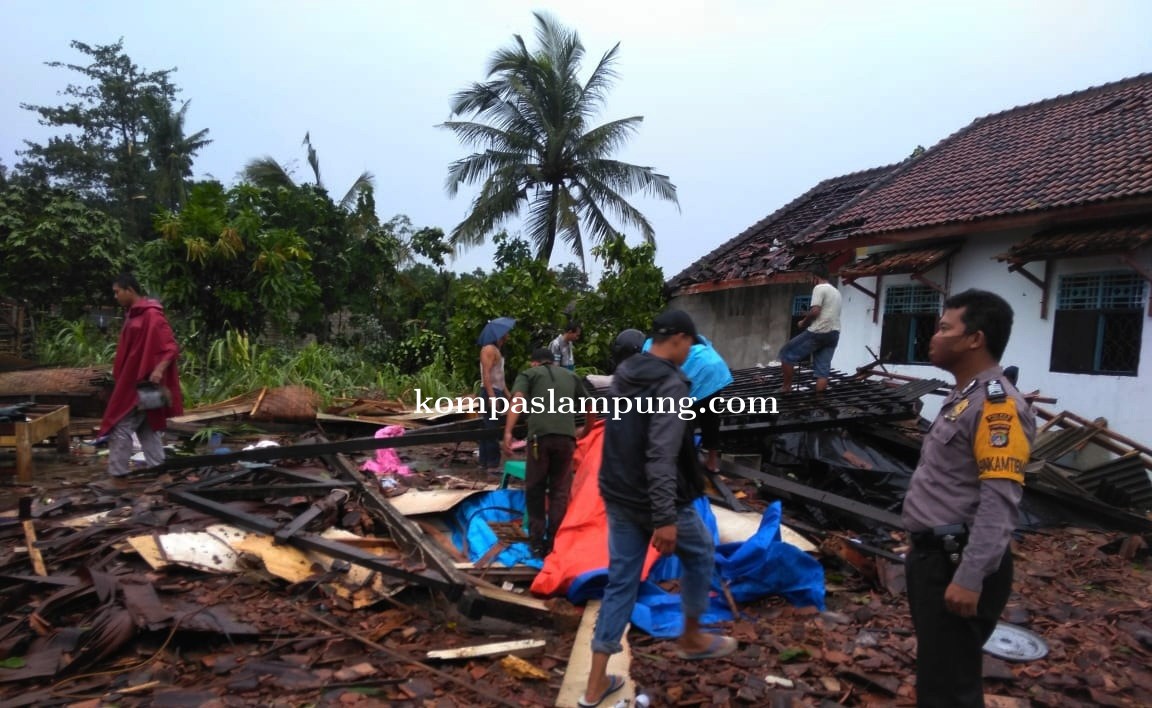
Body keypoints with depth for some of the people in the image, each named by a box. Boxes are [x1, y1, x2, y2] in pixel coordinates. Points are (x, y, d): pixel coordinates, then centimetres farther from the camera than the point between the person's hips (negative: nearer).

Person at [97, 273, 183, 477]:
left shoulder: (151, 315, -17)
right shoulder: (133, 314, 13)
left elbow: (171, 347, -22)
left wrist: (159, 369, -36)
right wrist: (119, 375, 25)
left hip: (141, 384, -10)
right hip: (132, 382, 10)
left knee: (119, 427, -6)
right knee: (147, 428, 11)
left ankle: (117, 474, 1)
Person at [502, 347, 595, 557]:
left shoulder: (528, 373, 16)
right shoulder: (571, 376, 26)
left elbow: (517, 400, -4)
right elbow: (590, 407, 31)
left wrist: (508, 432, -12)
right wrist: (586, 429, 49)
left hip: (540, 436, -2)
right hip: (566, 436, 2)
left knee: (535, 490, 12)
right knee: (560, 491, 13)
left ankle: (537, 543, 14)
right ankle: (553, 544, 13)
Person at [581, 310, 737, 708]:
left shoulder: (623, 375, 7)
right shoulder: (671, 386, -21)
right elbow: (662, 457, -28)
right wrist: (665, 519, -28)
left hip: (618, 498, 8)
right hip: (655, 501, -7)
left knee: (621, 581, 13)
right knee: (701, 555, 21)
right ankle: (692, 638, 39)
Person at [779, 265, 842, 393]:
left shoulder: (819, 288, -6)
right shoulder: (836, 292, 24)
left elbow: (815, 311, -17)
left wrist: (803, 322, -1)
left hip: (819, 332, -8)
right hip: (834, 334, 9)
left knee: (787, 354, 3)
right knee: (823, 369, 5)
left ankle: (786, 387, 6)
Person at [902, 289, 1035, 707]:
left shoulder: (997, 404, -18)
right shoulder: (964, 397, 13)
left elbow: (999, 502, -24)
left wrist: (970, 578, -26)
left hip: (956, 564, -10)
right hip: (933, 556, 10)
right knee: (933, 673, 22)